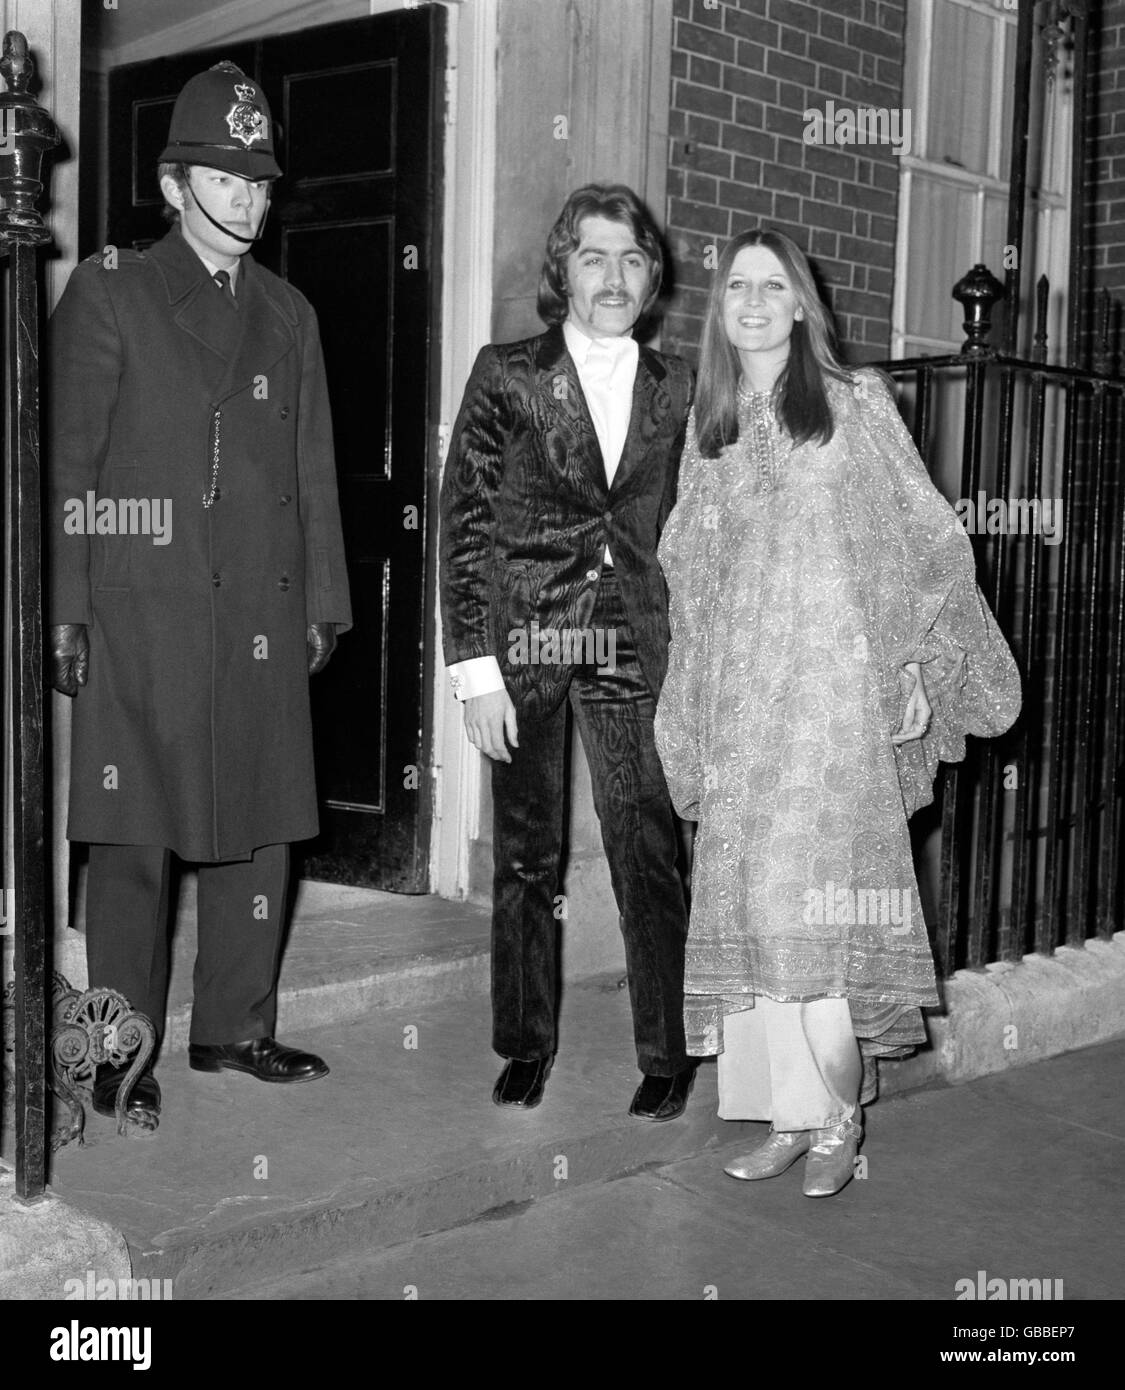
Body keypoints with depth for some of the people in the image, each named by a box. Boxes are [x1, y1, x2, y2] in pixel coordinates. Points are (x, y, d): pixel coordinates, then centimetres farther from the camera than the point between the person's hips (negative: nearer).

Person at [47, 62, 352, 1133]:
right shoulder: (107, 292, 3)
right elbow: (67, 460, -2)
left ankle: (236, 1027, 22)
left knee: (261, 831, 8)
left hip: (263, 619, 5)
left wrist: (323, 603, 10)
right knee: (132, 841, 0)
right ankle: (122, 1057, 11)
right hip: (140, 613, -4)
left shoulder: (288, 314, 17)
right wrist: (65, 611, -8)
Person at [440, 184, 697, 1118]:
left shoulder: (676, 390, 8)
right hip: (522, 642, -1)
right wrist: (475, 667, -6)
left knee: (649, 854, -2)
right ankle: (526, 1045, 23)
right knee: (525, 857, 8)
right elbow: (463, 526, -1)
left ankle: (667, 1056, 10)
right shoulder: (508, 376, 2)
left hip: (635, 647, 1)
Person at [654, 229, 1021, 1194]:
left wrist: (917, 666, -3)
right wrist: (688, 707, 13)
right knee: (746, 895, 0)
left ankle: (836, 1111, 1)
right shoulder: (709, 424, 14)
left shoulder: (854, 406, 2)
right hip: (736, 689, 5)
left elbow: (925, 537, 2)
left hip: (830, 679, -4)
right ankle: (789, 1110, 9)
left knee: (804, 890, -13)